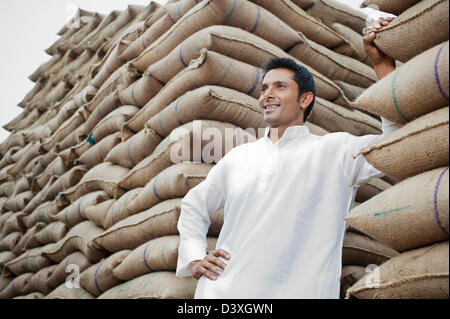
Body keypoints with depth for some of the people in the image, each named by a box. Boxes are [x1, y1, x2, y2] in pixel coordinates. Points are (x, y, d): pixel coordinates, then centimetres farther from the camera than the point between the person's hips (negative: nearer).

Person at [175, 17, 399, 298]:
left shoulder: (334, 149, 5)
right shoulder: (238, 157, 16)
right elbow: (193, 205, 24)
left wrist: (384, 66, -7)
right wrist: (194, 258, 8)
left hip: (294, 291, -3)